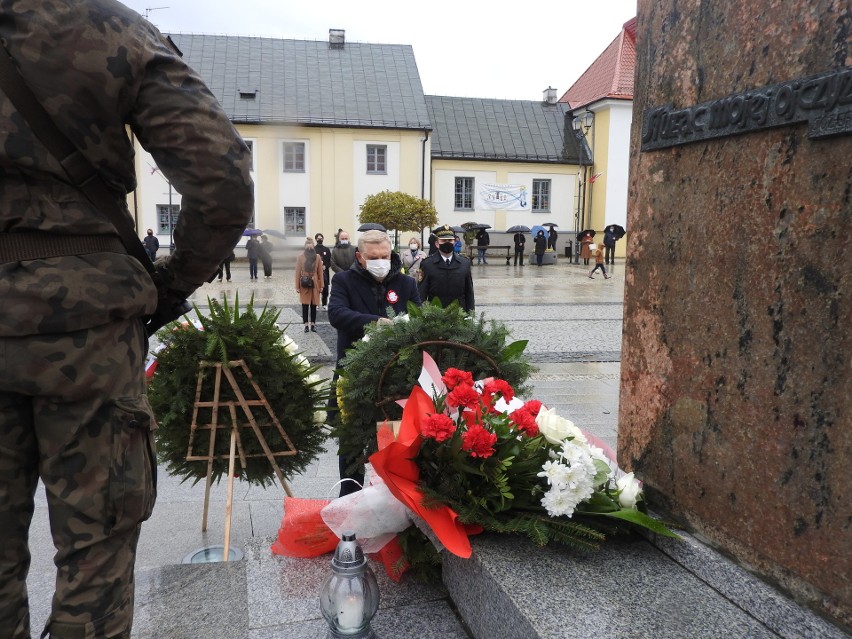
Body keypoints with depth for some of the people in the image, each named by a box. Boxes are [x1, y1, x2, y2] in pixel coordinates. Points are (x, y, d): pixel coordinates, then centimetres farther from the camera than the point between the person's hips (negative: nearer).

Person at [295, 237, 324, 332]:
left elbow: (320, 272, 2)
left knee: (313, 305, 6)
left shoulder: (317, 257, 1)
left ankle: (313, 324, 14)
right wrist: (297, 286, -5)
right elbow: (298, 272, -3)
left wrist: (321, 285, 0)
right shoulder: (300, 257, -3)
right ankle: (306, 324, 9)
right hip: (304, 285, -1)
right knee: (305, 305, 2)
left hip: (315, 284, 1)